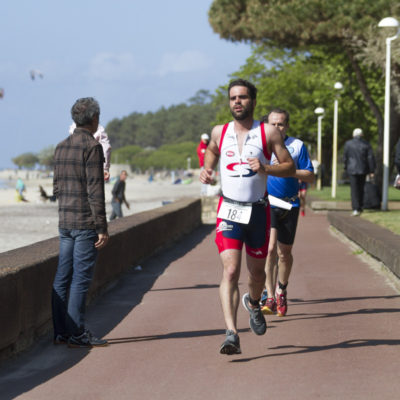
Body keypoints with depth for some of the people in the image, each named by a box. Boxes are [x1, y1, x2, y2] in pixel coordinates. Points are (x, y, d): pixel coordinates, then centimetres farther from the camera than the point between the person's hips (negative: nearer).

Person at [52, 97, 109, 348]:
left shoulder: (61, 147, 12)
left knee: (63, 277, 8)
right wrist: (102, 228, -15)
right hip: (86, 223, -8)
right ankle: (77, 333, -4)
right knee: (81, 278, -5)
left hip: (65, 223, 8)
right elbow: (95, 191, -16)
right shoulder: (92, 146, -11)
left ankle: (61, 331, 11)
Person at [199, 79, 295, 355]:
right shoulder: (220, 132, 5)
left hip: (258, 211, 0)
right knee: (230, 272, -15)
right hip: (229, 211, 0)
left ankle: (253, 303, 50)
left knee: (256, 271, 15)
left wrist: (265, 169, -19)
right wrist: (207, 171, 7)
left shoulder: (268, 133, -2)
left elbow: (290, 167, -1)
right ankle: (232, 335, -23)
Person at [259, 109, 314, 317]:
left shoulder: (297, 146, 3)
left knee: (284, 252, 9)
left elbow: (310, 176, 1)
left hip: (289, 206, 1)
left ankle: (281, 290, 32)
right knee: (269, 248, -17)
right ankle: (269, 296, -15)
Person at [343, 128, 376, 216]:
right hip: (363, 170, 2)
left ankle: (356, 209, -14)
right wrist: (371, 171, 1)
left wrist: (346, 167, 15)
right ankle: (360, 207, 23)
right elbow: (371, 158, -3)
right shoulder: (366, 144, 0)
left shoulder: (348, 144, -4)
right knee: (361, 188, 17)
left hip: (352, 170, -2)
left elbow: (345, 157, 1)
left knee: (354, 190, -3)